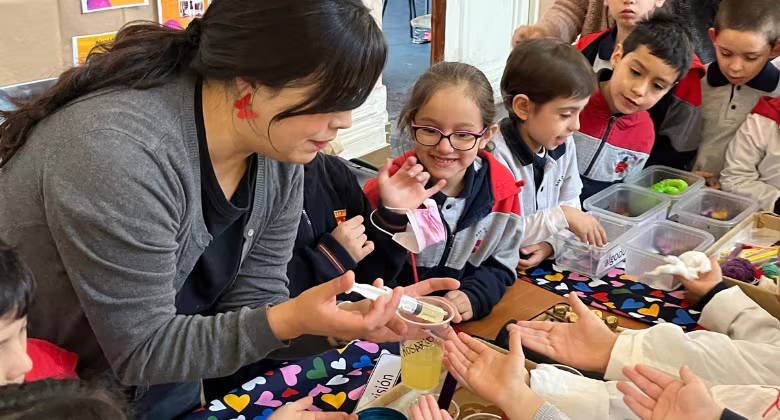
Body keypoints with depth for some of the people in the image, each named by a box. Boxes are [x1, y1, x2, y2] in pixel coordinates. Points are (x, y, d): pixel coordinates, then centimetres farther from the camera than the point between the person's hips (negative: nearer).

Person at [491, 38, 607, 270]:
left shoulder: (563, 143, -1)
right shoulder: (495, 154, -23)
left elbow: (570, 203, 8)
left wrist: (550, 242, -10)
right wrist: (560, 215, -24)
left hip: (546, 261, 6)